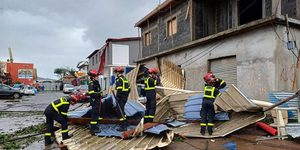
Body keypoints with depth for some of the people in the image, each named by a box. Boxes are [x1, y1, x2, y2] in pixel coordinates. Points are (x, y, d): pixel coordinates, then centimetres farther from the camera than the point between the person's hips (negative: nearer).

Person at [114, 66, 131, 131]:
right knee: (121, 110, 22)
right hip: (125, 97, 9)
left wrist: (117, 98, -17)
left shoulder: (119, 79, -14)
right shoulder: (125, 79, 15)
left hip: (121, 98, -9)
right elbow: (129, 89, 17)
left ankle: (123, 127, -2)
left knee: (121, 111, -4)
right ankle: (126, 123, 30)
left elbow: (119, 90, -22)